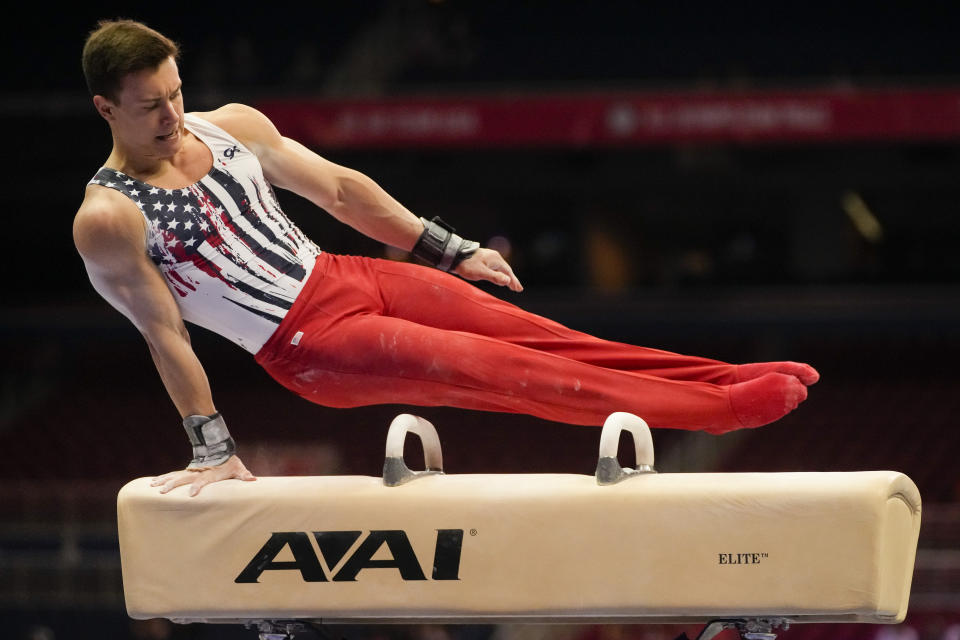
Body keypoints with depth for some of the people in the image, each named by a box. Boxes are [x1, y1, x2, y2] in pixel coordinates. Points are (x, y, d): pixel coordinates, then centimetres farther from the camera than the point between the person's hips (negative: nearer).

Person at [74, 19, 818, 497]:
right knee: (486, 370, -14)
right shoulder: (108, 220, -14)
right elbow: (164, 336, -11)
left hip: (345, 277, 6)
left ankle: (725, 380, -2)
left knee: (533, 336, -2)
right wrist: (213, 449, -8)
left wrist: (450, 250, 16)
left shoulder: (231, 126, 4)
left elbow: (338, 189, 12)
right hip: (309, 345, -6)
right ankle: (722, 409, -17)